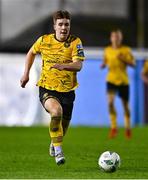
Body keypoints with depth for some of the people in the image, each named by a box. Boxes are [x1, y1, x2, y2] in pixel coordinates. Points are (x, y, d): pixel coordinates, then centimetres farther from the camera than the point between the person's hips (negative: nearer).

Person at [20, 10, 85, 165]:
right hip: (47, 88, -1)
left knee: (63, 125, 13)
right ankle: (58, 150, -22)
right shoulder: (44, 40, -3)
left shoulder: (75, 42, -8)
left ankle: (54, 144, 49)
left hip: (67, 90, 2)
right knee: (57, 111, -32)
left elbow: (78, 65, -20)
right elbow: (31, 53, 18)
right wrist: (26, 73, 12)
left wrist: (63, 66, -39)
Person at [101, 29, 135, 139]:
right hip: (111, 80, 1)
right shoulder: (107, 50, 5)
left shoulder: (126, 50, -2)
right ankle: (114, 127, -11)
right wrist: (103, 65, -4)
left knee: (125, 105, 8)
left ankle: (128, 128, 27)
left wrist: (123, 59, -19)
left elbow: (133, 64, -4)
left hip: (123, 81, -1)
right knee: (110, 102, -20)